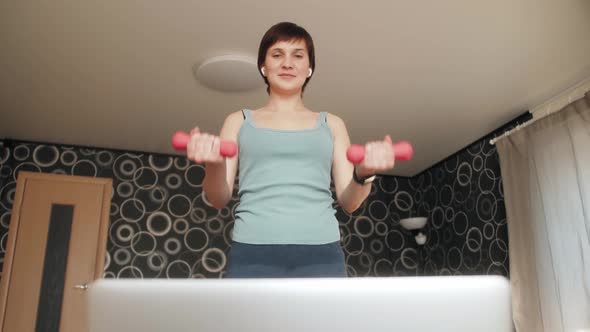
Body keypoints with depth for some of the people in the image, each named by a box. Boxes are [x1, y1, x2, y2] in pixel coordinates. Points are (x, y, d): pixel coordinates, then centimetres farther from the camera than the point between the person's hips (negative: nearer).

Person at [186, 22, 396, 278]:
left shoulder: (331, 124, 18)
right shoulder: (240, 121, 17)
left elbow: (349, 202, 11)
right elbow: (219, 199, 8)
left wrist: (364, 174, -12)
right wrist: (214, 167, -15)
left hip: (320, 255, 1)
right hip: (253, 253, 0)